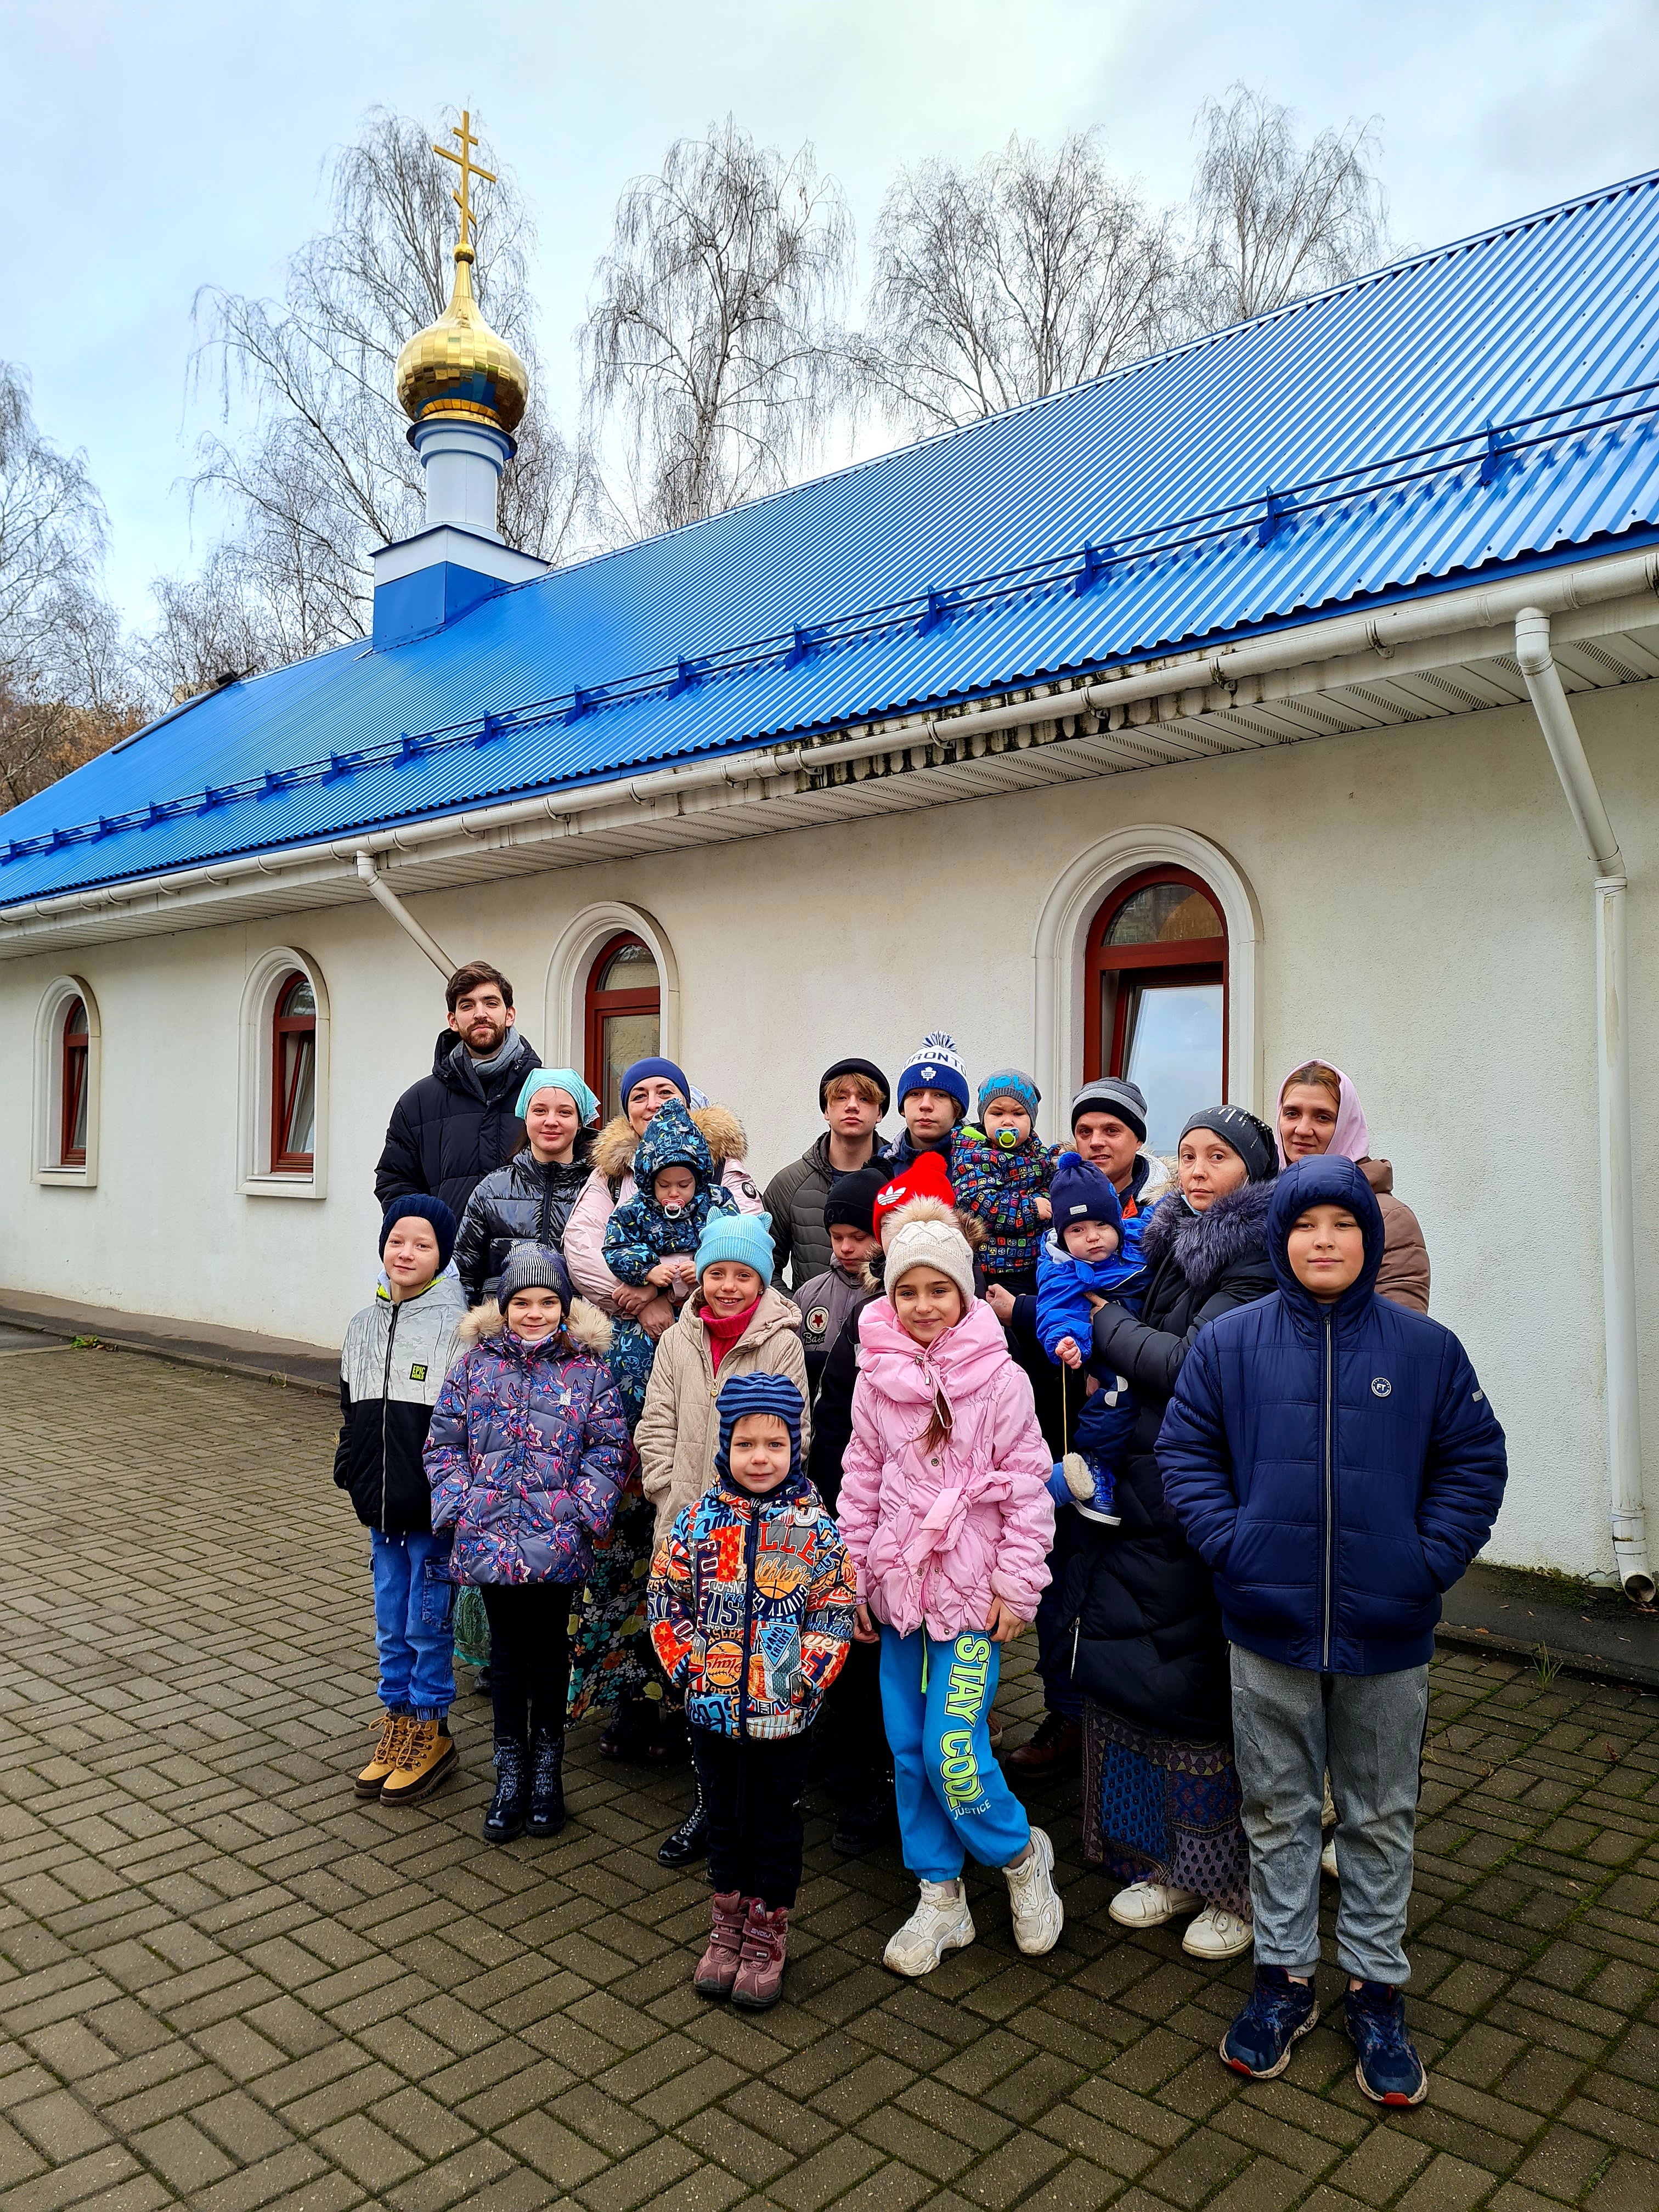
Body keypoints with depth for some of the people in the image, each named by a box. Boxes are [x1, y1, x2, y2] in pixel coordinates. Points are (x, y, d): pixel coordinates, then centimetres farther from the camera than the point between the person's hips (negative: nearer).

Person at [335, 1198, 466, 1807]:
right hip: (380, 1505, 6)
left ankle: (431, 1730, 22)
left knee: (427, 1622, 5)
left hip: (434, 1506, -6)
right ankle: (398, 1721, 32)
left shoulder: (457, 1325, -13)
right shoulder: (363, 1326, 8)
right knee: (391, 1623, 16)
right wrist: (351, 1474, 13)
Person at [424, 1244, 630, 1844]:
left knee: (549, 1650, 12)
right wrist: (459, 1504, -5)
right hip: (490, 1536, 1)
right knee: (507, 1651, 12)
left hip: (558, 1541, -1)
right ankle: (510, 1775, 26)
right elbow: (444, 1440, 5)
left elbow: (610, 1446, -2)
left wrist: (581, 1508, -10)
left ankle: (547, 1769, 28)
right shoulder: (476, 1362, 3)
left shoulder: (587, 1368, -1)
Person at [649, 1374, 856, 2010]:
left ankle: (768, 1933, 32)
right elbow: (666, 1601, 0)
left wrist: (804, 1677, -13)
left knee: (775, 1824, 14)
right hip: (712, 1707, 2)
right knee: (725, 1817, 19)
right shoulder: (696, 1520, -6)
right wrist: (686, 1667, -6)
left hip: (784, 1711, -2)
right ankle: (727, 1925, 38)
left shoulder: (814, 1528, -10)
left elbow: (835, 1614, -6)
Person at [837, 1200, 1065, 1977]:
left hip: (971, 1588, -4)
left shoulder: (999, 1378, -9)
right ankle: (940, 1898, 29)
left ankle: (1023, 1854, 20)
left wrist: (1017, 1585, -7)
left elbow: (1028, 1487, -6)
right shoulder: (876, 1378, 2)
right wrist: (853, 1576, 8)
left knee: (953, 1750, -9)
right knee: (909, 1748, 11)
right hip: (897, 1585, 4)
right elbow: (860, 1482, 9)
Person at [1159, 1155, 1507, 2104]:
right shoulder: (1231, 1342, -4)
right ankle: (1286, 1976, 33)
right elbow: (1186, 1449, 0)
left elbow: (1475, 1462, 1)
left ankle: (1376, 1988, 34)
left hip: (1388, 1635, 0)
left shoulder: (1426, 1347, -4)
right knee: (1279, 1813, 15)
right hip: (1269, 1629, 0)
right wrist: (1230, 1539, -11)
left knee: (1382, 1819, 16)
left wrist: (1430, 1561, -9)